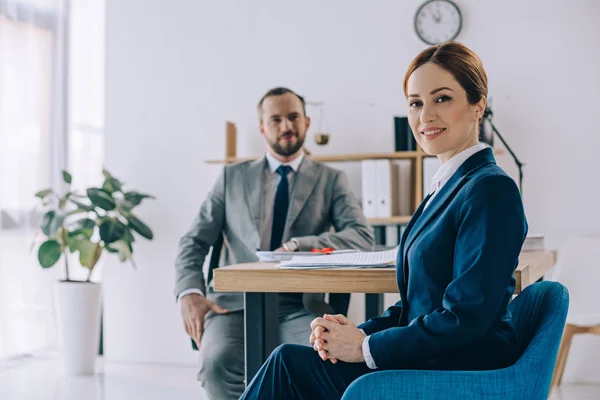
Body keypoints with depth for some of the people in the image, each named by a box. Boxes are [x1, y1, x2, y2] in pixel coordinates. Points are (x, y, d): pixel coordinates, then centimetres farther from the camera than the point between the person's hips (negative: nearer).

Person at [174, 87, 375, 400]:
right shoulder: (232, 177, 16)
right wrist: (189, 293, -10)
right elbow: (194, 241, 11)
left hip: (299, 306, 0)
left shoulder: (331, 180, 12)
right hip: (237, 304, 1)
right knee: (217, 362, -33)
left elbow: (363, 237, -3)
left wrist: (296, 246, -17)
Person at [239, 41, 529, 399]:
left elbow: (466, 318, -21)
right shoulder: (449, 186, 15)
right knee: (288, 360, -2)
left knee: (288, 364, -10)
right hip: (429, 361, 8)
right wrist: (359, 333, -2)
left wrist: (365, 347, -13)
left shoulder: (490, 189, -15)